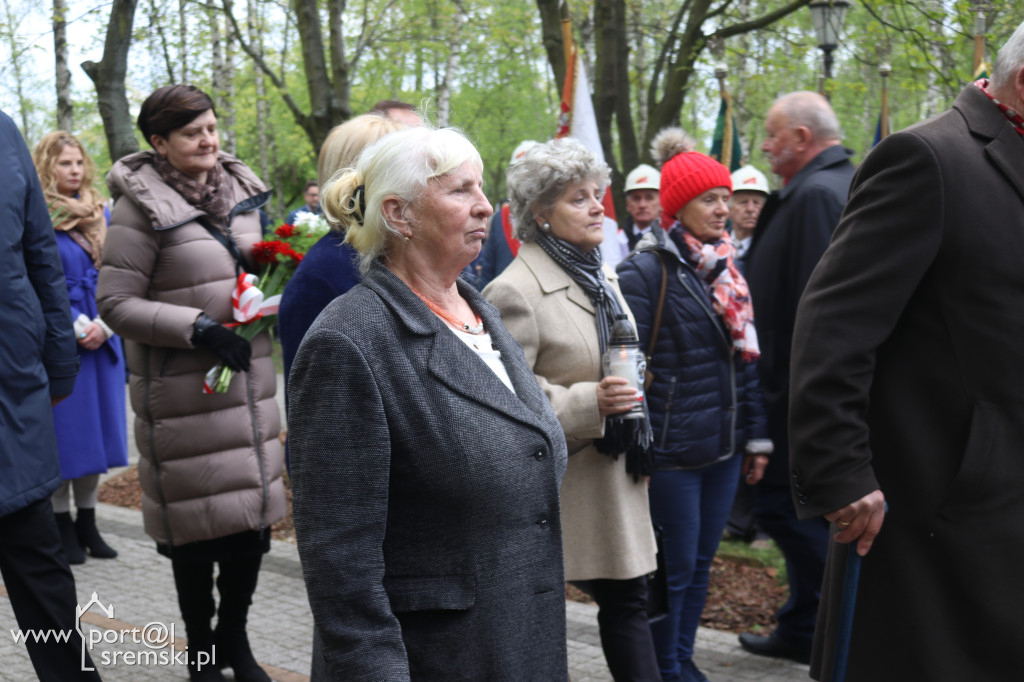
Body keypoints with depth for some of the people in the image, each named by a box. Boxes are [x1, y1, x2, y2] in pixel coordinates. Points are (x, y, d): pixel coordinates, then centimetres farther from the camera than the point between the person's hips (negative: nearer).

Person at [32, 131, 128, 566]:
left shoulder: (101, 215, 10)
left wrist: (102, 325, -6)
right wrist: (74, 328, -14)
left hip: (100, 343, 5)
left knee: (96, 429, 8)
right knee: (65, 431, 0)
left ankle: (87, 523, 18)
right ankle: (63, 525, 10)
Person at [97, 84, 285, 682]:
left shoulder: (240, 189, 9)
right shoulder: (141, 205, -10)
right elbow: (116, 302, -11)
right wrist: (198, 327, -20)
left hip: (250, 378, 6)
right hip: (185, 389, -6)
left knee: (255, 511, 9)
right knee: (198, 521, 4)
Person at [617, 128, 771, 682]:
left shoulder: (727, 270, 11)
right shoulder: (645, 271, -10)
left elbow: (746, 359, 16)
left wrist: (756, 435, 14)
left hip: (722, 448, 7)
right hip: (672, 452, -7)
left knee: (699, 565, 15)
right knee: (674, 570, 3)